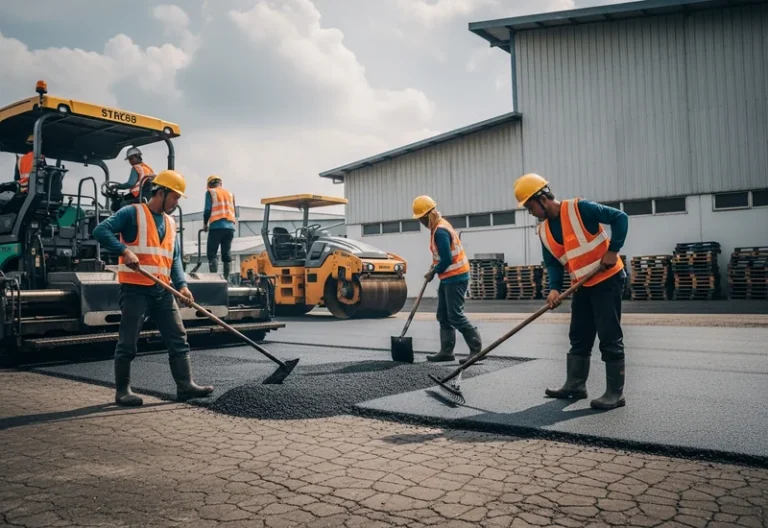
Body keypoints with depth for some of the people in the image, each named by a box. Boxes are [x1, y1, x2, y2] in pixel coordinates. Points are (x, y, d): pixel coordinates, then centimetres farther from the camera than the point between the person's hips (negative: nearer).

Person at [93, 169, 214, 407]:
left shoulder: (170, 223, 17)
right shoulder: (132, 213, -3)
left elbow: (175, 259, 13)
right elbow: (101, 231, -13)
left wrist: (181, 285, -1)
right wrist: (124, 250, -24)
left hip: (162, 290, 7)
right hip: (135, 289, -7)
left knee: (178, 338, 4)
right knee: (128, 342, 0)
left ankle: (185, 385, 9)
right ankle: (122, 391, 11)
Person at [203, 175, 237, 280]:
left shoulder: (210, 192, 8)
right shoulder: (230, 194, 22)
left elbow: (208, 209, -2)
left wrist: (205, 224, 11)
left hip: (217, 226, -4)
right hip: (230, 227, 4)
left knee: (212, 253, -3)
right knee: (227, 254, 7)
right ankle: (226, 278, 3)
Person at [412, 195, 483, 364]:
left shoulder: (440, 231, -20)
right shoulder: (439, 226, 12)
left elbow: (447, 260, -24)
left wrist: (433, 272, -10)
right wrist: (434, 266, 9)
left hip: (455, 277, -10)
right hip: (448, 278, 10)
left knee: (455, 316, -9)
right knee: (443, 316, 9)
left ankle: (477, 348, -1)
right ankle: (446, 351, 12)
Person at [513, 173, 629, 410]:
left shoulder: (580, 208, -17)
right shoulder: (543, 230, 4)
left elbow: (620, 218, -15)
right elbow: (553, 263, 7)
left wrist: (612, 251, -19)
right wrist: (554, 288, -9)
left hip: (607, 279, -8)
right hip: (583, 285, 8)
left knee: (609, 337, -4)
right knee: (579, 337, 13)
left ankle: (615, 393, 4)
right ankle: (575, 385, 23)